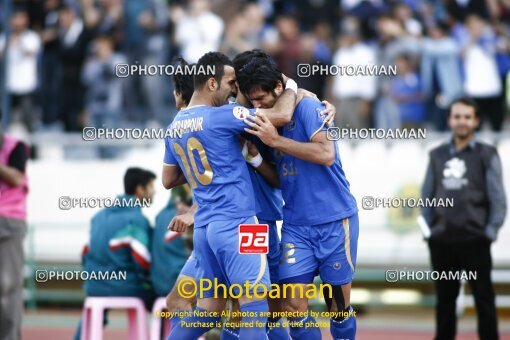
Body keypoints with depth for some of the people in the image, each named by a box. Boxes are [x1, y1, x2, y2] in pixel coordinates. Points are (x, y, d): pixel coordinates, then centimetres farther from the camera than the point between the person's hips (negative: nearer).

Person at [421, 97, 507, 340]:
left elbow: (498, 198, -1)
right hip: (442, 241, 3)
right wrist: (428, 229, 3)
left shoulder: (486, 155, 2)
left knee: (484, 299, -1)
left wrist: (490, 232, -8)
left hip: (474, 240, -3)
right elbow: (427, 195, 13)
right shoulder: (438, 155, 12)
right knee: (444, 300, 11)